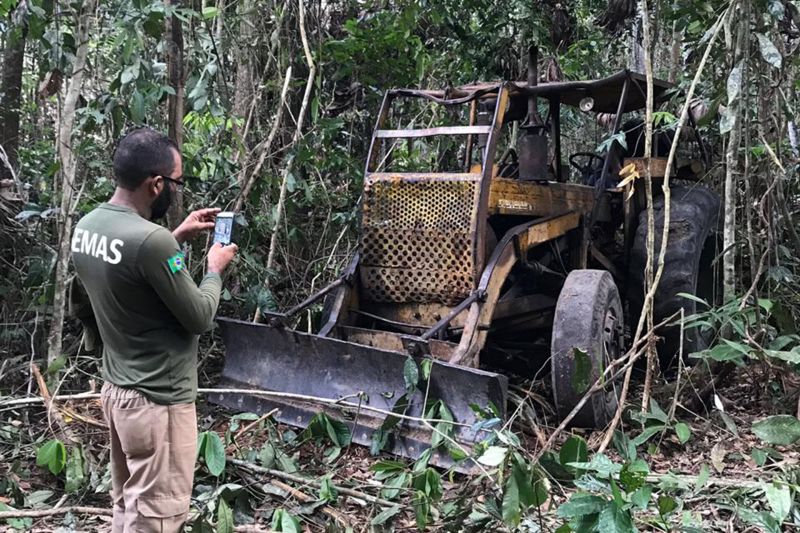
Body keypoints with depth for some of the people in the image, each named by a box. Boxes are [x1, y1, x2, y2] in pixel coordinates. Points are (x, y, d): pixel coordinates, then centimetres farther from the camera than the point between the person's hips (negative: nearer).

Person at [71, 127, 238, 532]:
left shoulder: (87, 226, 0)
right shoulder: (150, 241, -27)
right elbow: (199, 318, -17)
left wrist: (177, 238, 13)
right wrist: (215, 269, 0)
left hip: (115, 389, 9)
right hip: (157, 401, -9)